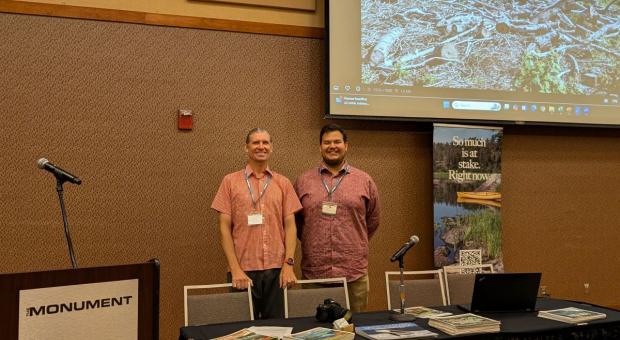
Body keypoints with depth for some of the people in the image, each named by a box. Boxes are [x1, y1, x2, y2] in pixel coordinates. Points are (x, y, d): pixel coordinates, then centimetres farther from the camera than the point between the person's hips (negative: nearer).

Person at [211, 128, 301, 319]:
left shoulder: (283, 183, 9)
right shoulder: (230, 181, 4)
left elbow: (290, 226, 6)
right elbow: (224, 228, 1)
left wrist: (288, 264, -5)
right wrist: (235, 269, -7)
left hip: (277, 270, 1)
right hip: (243, 270, -1)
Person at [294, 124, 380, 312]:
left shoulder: (364, 181, 6)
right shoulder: (303, 181, 6)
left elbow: (372, 220, 16)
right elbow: (295, 221, 15)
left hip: (354, 271, 0)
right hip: (313, 271, 0)